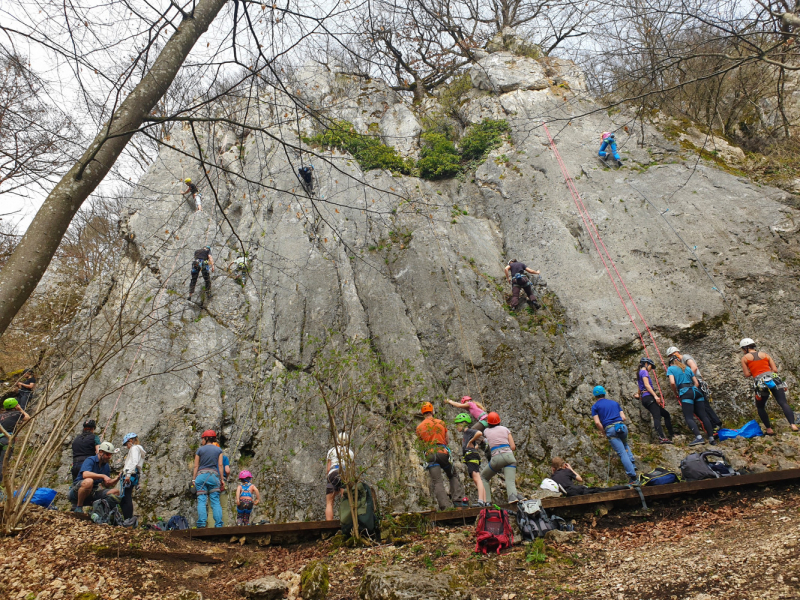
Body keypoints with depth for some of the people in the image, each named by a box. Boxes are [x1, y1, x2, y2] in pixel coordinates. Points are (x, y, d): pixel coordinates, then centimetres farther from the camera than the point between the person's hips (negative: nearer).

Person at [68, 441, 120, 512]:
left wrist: (116, 479, -9)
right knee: (89, 481, -38)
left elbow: (106, 485, 9)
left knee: (116, 492, -8)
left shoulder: (106, 466, 10)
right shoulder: (90, 460, -11)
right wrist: (103, 476, -33)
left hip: (93, 492, 6)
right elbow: (85, 474, -31)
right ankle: (78, 507, -19)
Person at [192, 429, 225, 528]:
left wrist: (193, 479, 10)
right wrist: (222, 479, 7)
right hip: (214, 475, 1)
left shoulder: (200, 450, 6)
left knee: (201, 500, -1)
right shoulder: (218, 450, 9)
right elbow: (220, 465, 5)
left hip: (201, 475, -1)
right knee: (215, 501, 2)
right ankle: (218, 524, -5)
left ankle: (201, 524, -9)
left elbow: (196, 466, 5)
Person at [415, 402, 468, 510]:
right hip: (443, 452, 1)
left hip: (430, 455, -1)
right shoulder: (441, 423, 10)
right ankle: (458, 499, 10)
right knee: (453, 476, 20)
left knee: (437, 482, -3)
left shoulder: (419, 427, 6)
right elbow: (447, 440, 12)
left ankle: (445, 506, -15)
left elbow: (422, 443, 12)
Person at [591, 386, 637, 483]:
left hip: (610, 429, -4)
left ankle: (632, 476, -11)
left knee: (622, 453, -5)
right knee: (625, 445, 32)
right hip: (622, 426, 4)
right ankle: (632, 463, 16)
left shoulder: (595, 406, 8)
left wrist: (604, 433, 8)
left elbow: (597, 422, -3)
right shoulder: (614, 402, 21)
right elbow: (623, 417, 14)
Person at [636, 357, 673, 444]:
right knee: (657, 417, -21)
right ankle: (661, 437, -33)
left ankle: (671, 435, 13)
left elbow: (640, 389, 33)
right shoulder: (644, 371, -2)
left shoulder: (640, 373, 26)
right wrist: (655, 395, -21)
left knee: (666, 414, 14)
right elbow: (647, 385, -16)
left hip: (644, 398, 10)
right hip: (648, 396, -10)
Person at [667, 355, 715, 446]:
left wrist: (676, 394, 7)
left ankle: (698, 437, -28)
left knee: (689, 418, -10)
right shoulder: (687, 368, 25)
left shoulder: (670, 369, 9)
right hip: (696, 391, 6)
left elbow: (672, 383, -6)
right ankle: (711, 438, 1)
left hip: (685, 393, -6)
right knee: (703, 416, 4)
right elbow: (696, 382, 18)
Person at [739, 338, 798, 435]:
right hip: (773, 379, 3)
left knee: (760, 407, 16)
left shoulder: (745, 358, 9)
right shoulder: (765, 354, 18)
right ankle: (793, 425, -25)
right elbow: (775, 369, 13)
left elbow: (746, 374, 6)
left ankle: (769, 429, 13)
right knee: (783, 403, -6)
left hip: (761, 382, -2)